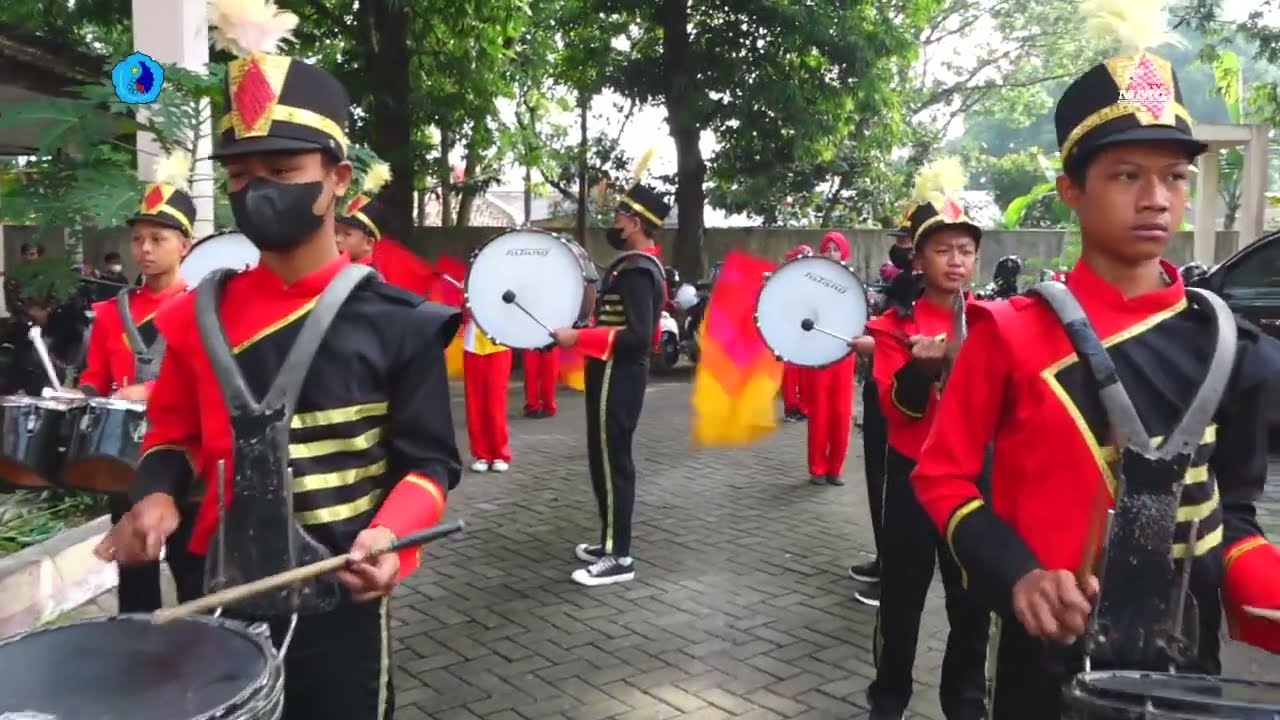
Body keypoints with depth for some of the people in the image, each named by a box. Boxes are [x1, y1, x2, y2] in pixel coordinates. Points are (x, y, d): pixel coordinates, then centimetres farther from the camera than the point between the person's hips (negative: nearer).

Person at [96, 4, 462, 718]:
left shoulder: (396, 322, -12)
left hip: (341, 603, -3)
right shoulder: (198, 315, -1)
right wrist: (157, 496, -8)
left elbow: (429, 461, -8)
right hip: (228, 596, 4)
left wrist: (388, 534, -26)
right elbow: (174, 434, 12)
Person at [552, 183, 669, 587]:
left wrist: (579, 338, -25)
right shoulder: (642, 262, 12)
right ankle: (611, 541, 28)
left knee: (610, 463, -5)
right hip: (620, 374, 11)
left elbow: (638, 336, -27)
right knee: (612, 460, 17)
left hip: (616, 377, -11)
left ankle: (618, 558, 3)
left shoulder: (635, 270, -20)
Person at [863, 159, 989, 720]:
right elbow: (898, 409, -13)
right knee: (902, 595, 7)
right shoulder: (897, 324, -4)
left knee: (973, 598, 10)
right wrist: (921, 366, -30)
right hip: (912, 475, -2)